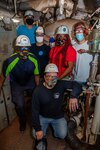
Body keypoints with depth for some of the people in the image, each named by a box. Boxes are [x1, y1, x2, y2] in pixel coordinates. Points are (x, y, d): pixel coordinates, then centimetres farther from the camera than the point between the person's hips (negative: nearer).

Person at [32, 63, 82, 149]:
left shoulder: (61, 84, -18)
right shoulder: (38, 91, -21)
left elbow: (77, 85, -22)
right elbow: (35, 110, -17)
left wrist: (73, 96, -43)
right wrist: (38, 129, -21)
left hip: (58, 117, 1)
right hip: (43, 116, 0)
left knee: (62, 135, -12)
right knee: (36, 135, -14)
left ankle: (53, 126, 21)